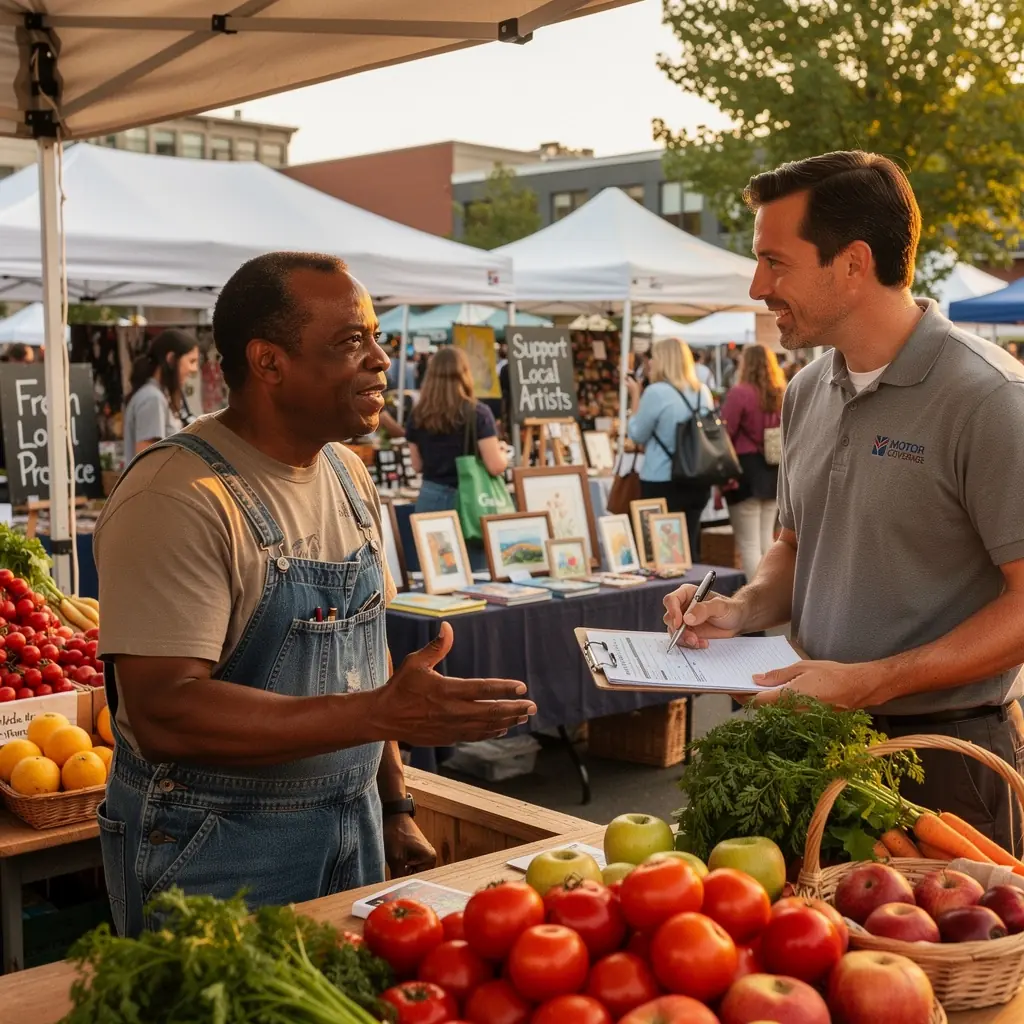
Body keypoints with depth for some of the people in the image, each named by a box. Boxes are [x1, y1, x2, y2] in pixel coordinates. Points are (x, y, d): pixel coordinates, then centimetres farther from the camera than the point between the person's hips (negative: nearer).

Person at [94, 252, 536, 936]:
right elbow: (165, 714, -28)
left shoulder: (348, 474, 5)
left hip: (355, 827, 7)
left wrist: (395, 810, 11)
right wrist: (382, 712, -32)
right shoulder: (177, 499, -21)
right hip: (213, 848, -7)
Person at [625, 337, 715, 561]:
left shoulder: (656, 392, -13)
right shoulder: (703, 392, 7)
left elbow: (637, 435, -4)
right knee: (690, 547, 12)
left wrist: (635, 396, 4)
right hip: (698, 481, 6)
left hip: (663, 484, -6)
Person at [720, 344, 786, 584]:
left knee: (748, 544, -3)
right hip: (775, 471, 7)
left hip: (746, 470, -7)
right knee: (766, 540, 16)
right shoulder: (783, 394, 8)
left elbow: (724, 435, -13)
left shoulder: (740, 393, -12)